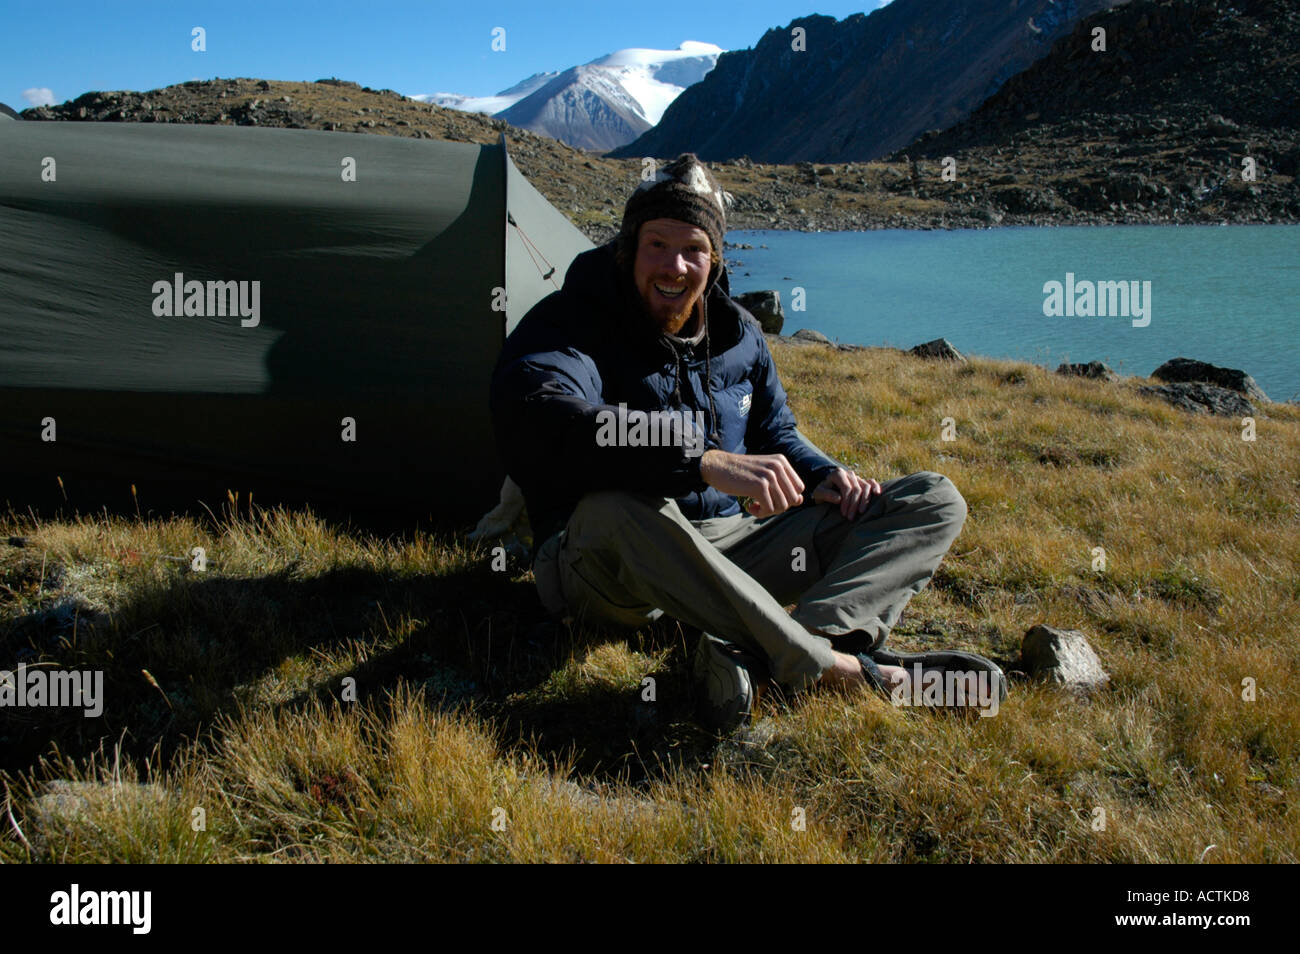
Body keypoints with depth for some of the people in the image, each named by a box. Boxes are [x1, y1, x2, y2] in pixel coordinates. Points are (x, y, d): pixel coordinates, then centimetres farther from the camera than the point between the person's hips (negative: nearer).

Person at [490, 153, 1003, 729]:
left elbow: (775, 434, 24)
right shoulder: (568, 324, -11)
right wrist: (705, 460, -42)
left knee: (934, 501, -3)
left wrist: (822, 476, -1)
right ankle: (824, 666, -35)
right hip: (604, 567, -6)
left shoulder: (738, 333, 10)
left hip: (728, 544, 6)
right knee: (614, 511, -44)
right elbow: (539, 422, -33)